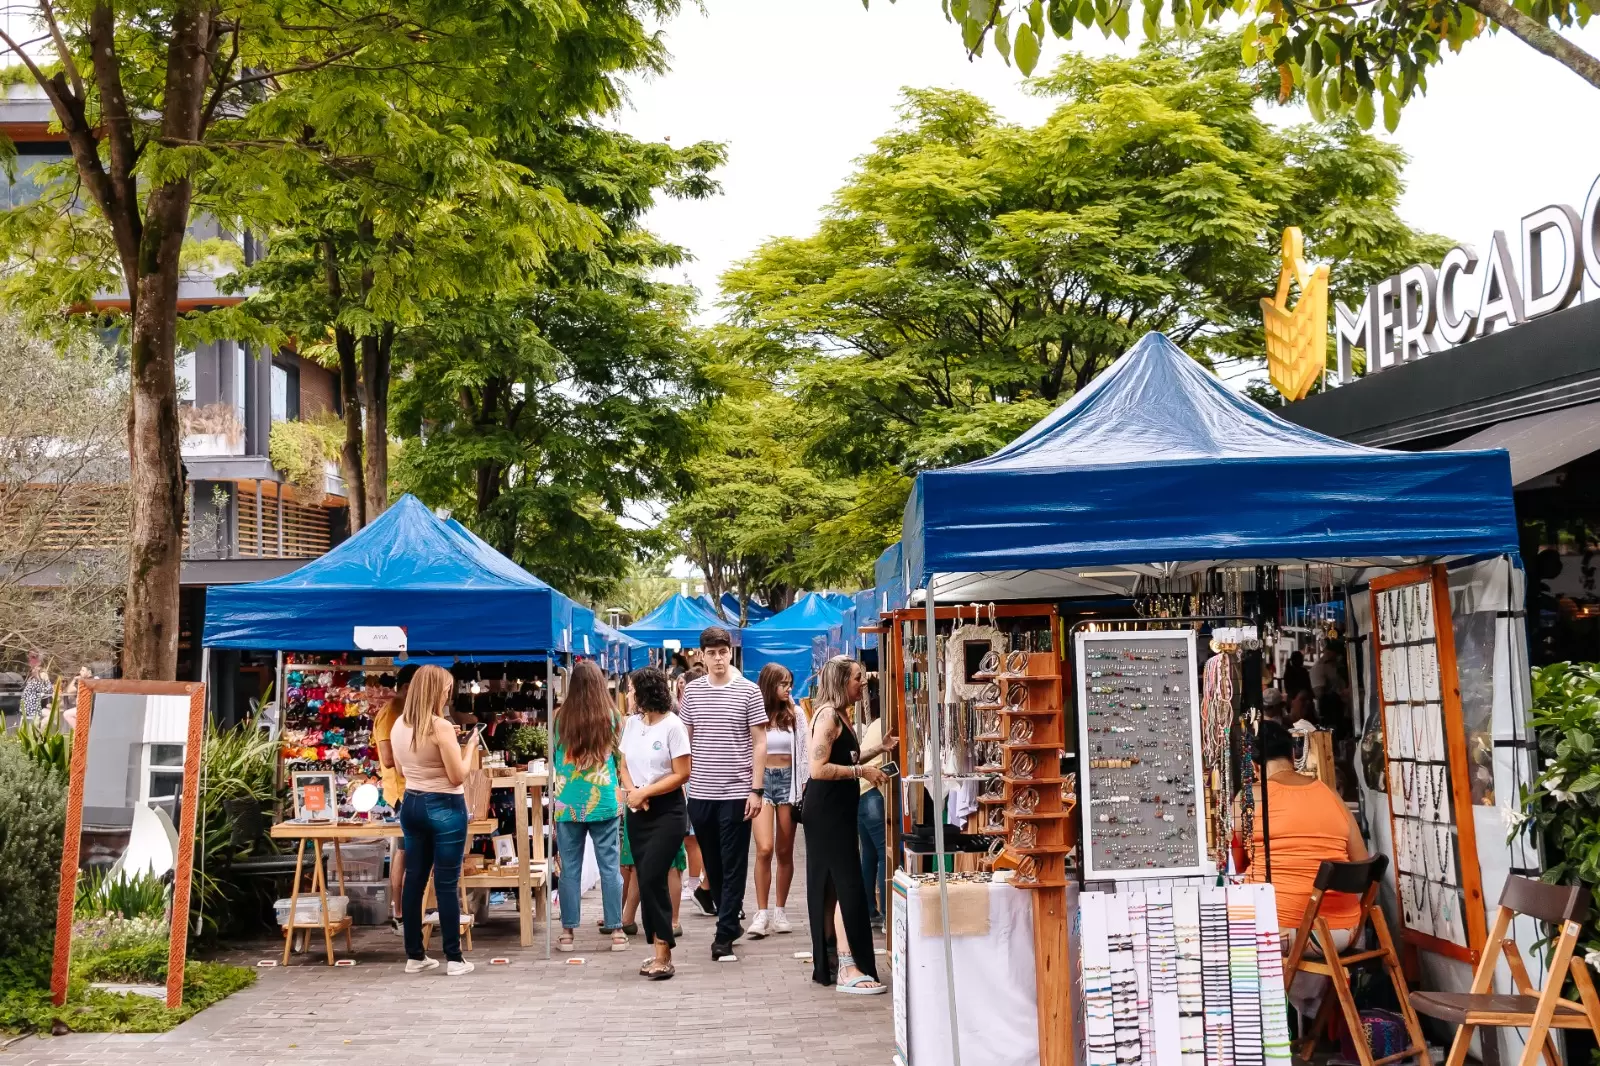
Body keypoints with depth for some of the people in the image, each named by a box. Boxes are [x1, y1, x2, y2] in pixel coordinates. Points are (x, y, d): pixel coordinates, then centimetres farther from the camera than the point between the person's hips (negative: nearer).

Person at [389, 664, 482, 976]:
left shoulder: (398, 726, 5)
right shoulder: (441, 726, -18)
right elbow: (458, 776, -16)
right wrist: (469, 747, -2)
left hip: (412, 804, 7)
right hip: (444, 808, -7)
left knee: (414, 880, 11)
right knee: (447, 884, -2)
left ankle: (414, 956, 17)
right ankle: (454, 959, 3)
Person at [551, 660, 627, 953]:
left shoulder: (560, 717, -3)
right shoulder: (610, 716, -4)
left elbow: (552, 758, 10)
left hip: (568, 803, 0)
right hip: (604, 801, 0)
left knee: (570, 868, 7)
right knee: (610, 867, 6)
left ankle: (568, 932, 12)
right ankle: (616, 931, 9)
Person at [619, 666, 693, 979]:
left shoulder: (672, 725, -11)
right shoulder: (632, 723, 8)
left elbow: (682, 774, -13)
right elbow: (624, 765, 11)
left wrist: (645, 792, -14)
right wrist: (632, 791, -9)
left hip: (667, 811, -6)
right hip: (638, 811, 6)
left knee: (651, 879, -13)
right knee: (646, 880, 6)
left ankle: (664, 955, -7)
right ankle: (659, 951, 15)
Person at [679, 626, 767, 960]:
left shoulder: (749, 691, -3)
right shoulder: (692, 691, 6)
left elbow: (759, 743, -2)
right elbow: (685, 741, 12)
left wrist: (755, 789, -8)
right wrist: (683, 782, 5)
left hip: (736, 793, -3)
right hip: (700, 793, 3)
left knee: (733, 866, 0)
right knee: (712, 864, 12)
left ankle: (725, 934, 4)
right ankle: (730, 920, 26)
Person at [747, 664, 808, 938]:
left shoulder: (795, 714, 5)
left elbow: (805, 751, 6)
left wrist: (805, 786, 1)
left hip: (788, 780, 2)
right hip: (760, 780, -2)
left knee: (785, 851, 7)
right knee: (764, 849, -13)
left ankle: (780, 912, 17)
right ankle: (761, 914, -8)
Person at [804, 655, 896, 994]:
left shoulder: (840, 715, 14)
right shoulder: (828, 715, -16)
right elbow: (819, 769, -24)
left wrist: (879, 749, 16)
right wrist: (862, 772, -19)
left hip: (837, 812, 10)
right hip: (826, 811, -10)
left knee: (832, 887, 14)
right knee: (848, 886, -11)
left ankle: (827, 963, 22)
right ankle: (847, 970, -12)